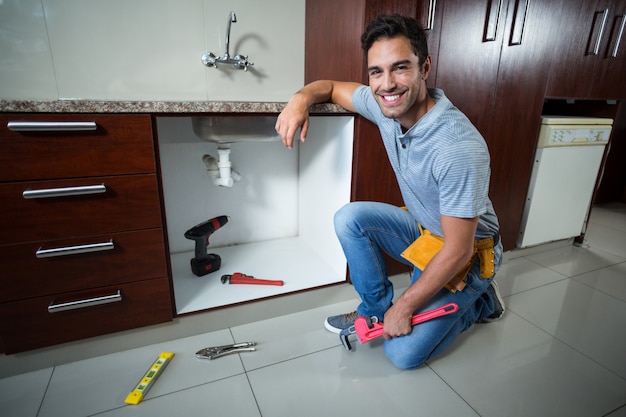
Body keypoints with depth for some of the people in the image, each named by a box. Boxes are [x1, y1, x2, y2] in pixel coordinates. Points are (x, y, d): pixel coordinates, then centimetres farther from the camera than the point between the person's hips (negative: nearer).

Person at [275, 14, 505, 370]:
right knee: (350, 218, -15)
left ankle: (479, 300, 14)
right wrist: (302, 98, -20)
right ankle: (375, 308, 4)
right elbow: (331, 86, 4)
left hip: (468, 254, -6)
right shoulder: (384, 104, -14)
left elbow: (458, 252, -28)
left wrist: (404, 307, -18)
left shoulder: (459, 148, -35)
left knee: (404, 353, -11)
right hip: (422, 230, 6)